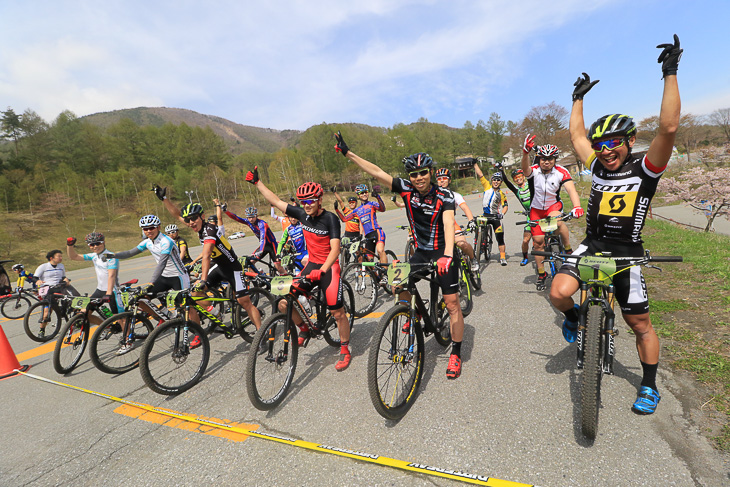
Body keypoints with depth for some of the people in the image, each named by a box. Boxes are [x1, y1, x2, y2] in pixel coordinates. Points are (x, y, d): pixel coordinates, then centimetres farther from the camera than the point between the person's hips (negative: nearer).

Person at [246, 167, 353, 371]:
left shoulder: (330, 218, -15)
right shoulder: (302, 214, 0)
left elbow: (335, 249, -22)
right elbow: (275, 201, 7)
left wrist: (322, 271, -33)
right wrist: (257, 182, 7)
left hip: (329, 267, -5)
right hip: (311, 264, 5)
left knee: (337, 312, -3)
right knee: (284, 304, -4)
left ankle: (345, 351, 19)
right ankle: (304, 328, 23)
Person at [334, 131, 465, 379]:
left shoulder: (444, 196, -17)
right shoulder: (407, 190, -7)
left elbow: (448, 225, -32)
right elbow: (377, 172, -10)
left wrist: (447, 255, -48)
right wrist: (348, 153, -12)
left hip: (442, 253, -4)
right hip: (420, 252, 4)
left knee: (452, 304, -2)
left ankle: (456, 354, 14)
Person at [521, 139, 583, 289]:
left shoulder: (561, 172, -18)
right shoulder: (534, 170, -18)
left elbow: (571, 189, -30)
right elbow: (525, 169, -42)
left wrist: (577, 207, -49)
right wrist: (525, 153, -63)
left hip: (554, 205, -1)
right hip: (536, 208, 1)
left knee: (557, 221, -37)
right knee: (538, 240, 1)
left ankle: (568, 249, -11)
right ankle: (541, 274, 18)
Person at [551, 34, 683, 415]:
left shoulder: (645, 169, -7)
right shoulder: (597, 167, 5)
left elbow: (669, 128, -22)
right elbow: (576, 134, 16)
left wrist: (670, 74, -19)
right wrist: (579, 97, 22)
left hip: (626, 253, -2)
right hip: (592, 245, 3)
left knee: (640, 324, 7)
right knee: (559, 293, -23)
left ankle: (649, 386, 27)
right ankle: (573, 316, 13)